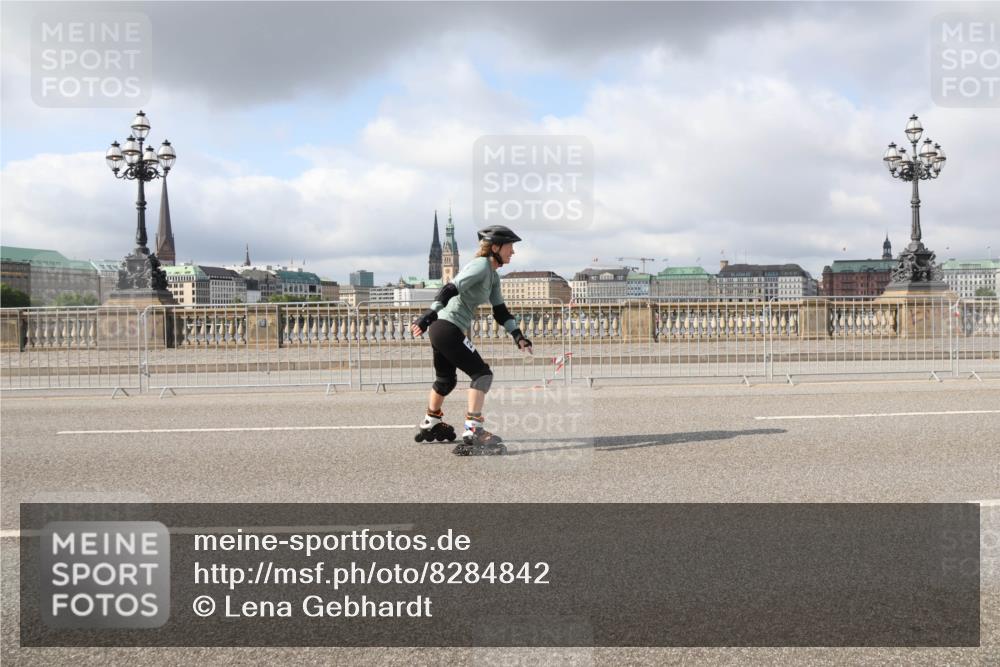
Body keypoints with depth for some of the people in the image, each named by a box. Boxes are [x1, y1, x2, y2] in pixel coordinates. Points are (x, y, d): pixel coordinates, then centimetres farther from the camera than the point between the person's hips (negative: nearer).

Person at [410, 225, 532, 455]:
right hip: (448, 329, -10)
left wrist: (517, 335, 7)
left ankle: (430, 424, 46)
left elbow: (500, 311, 18)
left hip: (441, 330, 10)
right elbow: (451, 289, -24)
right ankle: (472, 432, -18)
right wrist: (430, 314, -32)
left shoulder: (493, 277, 17)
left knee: (446, 380, 26)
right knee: (482, 373, -12)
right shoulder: (481, 266, -13)